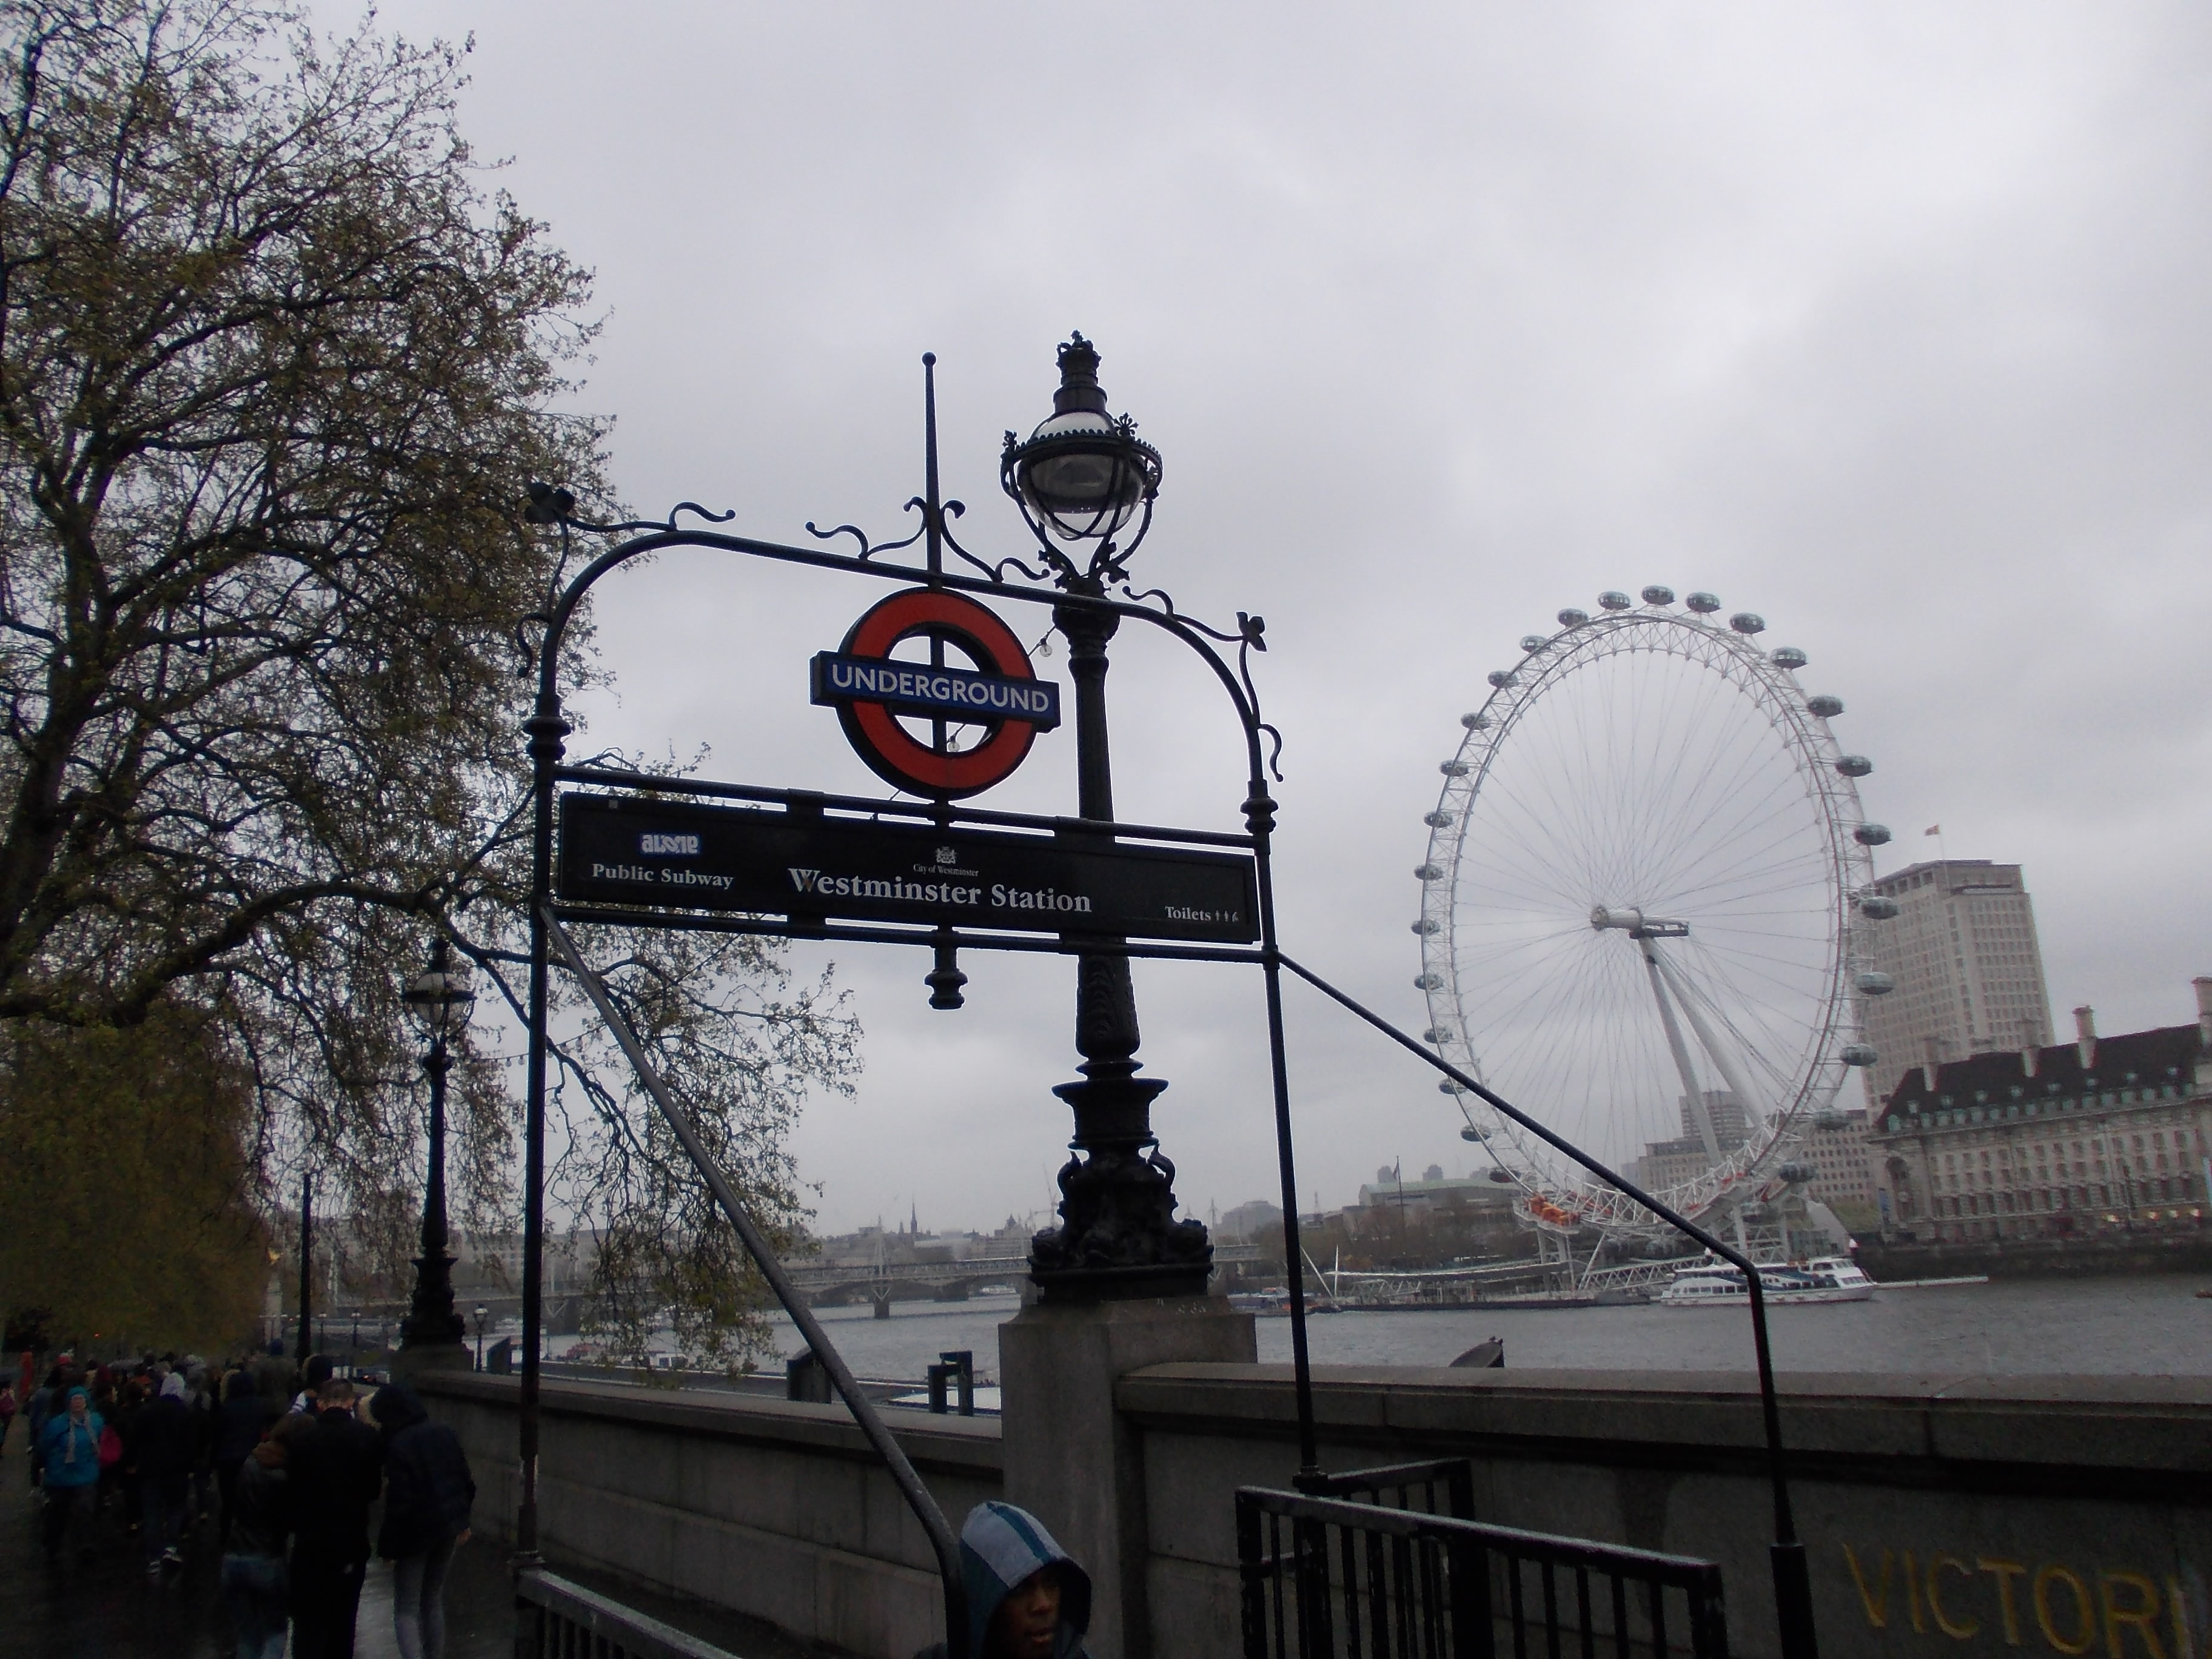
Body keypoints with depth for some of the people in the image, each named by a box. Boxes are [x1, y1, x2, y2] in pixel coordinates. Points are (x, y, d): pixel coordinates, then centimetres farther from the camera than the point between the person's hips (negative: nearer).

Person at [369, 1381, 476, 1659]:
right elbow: (467, 1482, 8)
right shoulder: (445, 1434, 3)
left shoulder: (398, 1445, -18)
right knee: (434, 1600, 20)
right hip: (448, 1528, 7)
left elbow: (398, 1503, -20)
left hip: (415, 1532, -6)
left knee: (406, 1610, 3)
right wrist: (462, 1521, 18)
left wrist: (388, 1546, -10)